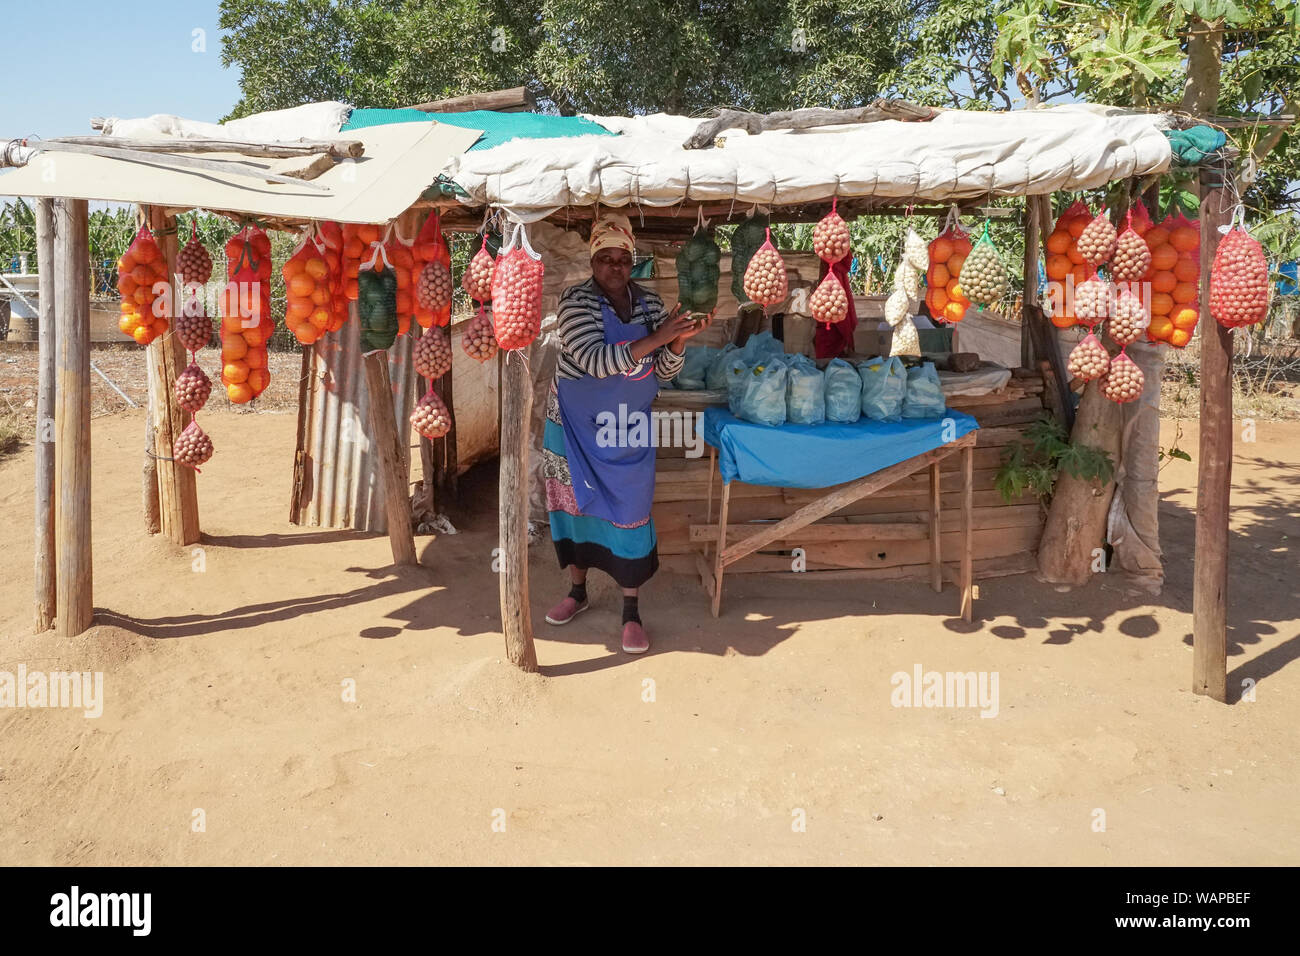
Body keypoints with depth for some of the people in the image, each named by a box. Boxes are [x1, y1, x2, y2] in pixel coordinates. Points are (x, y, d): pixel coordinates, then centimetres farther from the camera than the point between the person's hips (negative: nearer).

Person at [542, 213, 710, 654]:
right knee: (576, 504, 12)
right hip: (577, 427, -2)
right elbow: (594, 361, -28)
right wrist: (656, 337, -33)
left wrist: (678, 341, -21)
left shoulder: (650, 303, -1)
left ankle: (631, 611, 14)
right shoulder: (576, 300, -14)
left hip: (628, 431, 2)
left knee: (630, 512, 2)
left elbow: (664, 372, 1)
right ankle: (578, 591, 33)